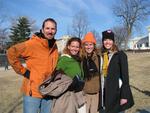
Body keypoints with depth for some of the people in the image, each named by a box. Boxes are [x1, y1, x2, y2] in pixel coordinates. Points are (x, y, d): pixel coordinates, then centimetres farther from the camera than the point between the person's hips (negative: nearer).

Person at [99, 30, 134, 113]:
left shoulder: (120, 54, -8)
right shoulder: (101, 56, 6)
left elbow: (125, 75, -11)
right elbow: (101, 74, 9)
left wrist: (124, 95, -16)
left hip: (116, 93, -4)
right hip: (104, 93, 4)